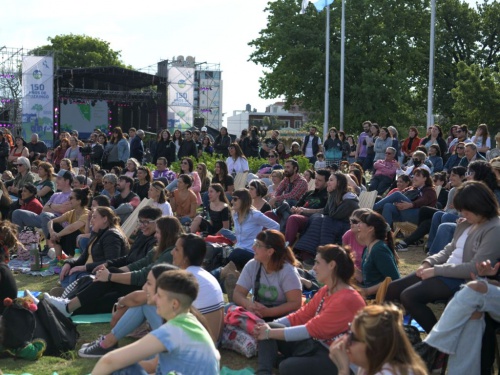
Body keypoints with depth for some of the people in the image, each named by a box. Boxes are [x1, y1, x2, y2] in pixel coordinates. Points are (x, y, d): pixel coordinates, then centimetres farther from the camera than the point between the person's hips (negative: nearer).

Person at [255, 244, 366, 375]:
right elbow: (301, 316, 8)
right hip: (316, 344, 10)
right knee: (270, 328, -7)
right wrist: (270, 327, -7)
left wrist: (270, 333, -20)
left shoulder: (347, 300, -24)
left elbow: (311, 329, -25)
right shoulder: (325, 291, 7)